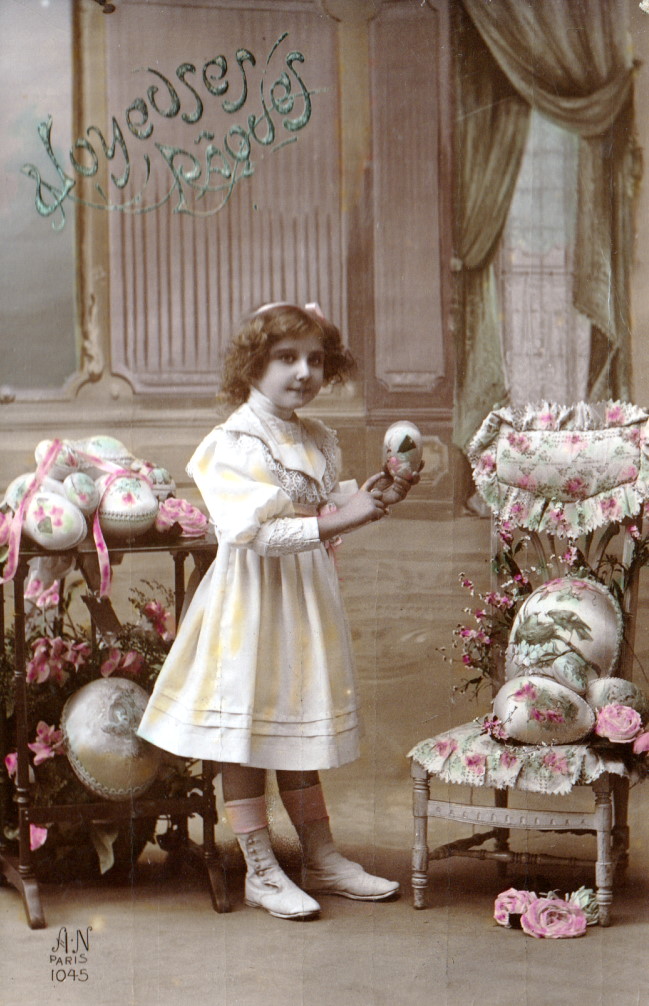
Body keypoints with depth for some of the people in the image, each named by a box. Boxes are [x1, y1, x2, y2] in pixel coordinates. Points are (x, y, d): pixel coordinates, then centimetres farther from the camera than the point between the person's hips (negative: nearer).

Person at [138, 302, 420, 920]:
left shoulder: (317, 441, 9)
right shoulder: (232, 444, -15)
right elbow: (255, 531, -25)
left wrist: (377, 497, -1)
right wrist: (338, 520, -28)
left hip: (306, 596, 7)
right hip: (252, 598, -7)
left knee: (299, 730, 15)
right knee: (244, 736, 1)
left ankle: (321, 859, 23)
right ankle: (261, 873, 10)